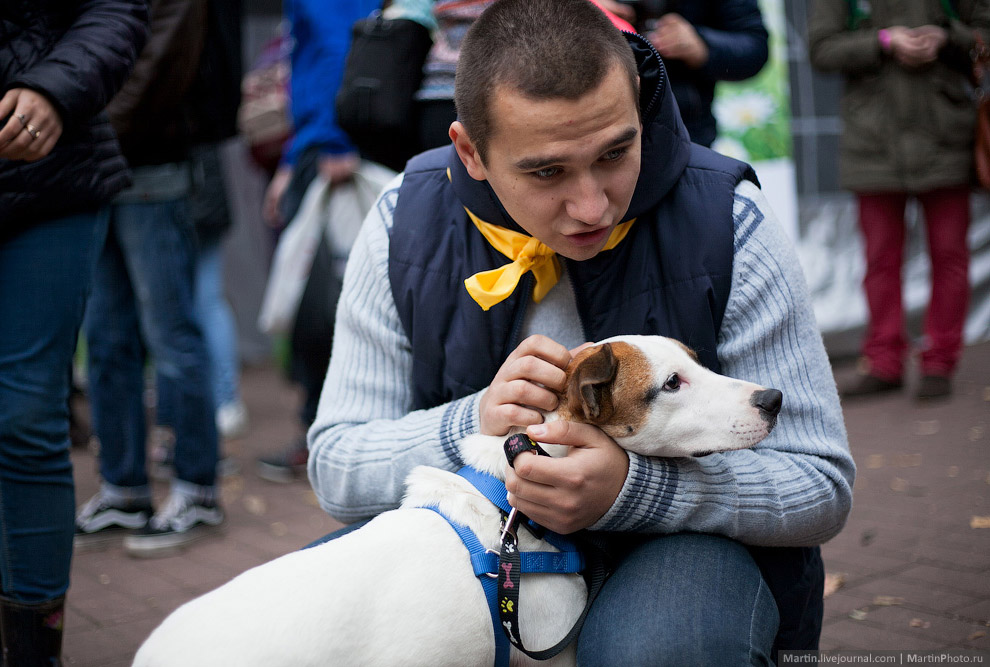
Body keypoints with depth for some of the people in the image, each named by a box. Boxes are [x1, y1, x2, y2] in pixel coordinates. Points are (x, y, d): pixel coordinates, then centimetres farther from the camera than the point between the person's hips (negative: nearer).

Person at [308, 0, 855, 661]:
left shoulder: (728, 223, -19)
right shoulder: (405, 225, -11)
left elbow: (822, 484, -16)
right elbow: (335, 468, -7)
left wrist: (631, 488, -34)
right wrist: (472, 424, -29)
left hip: (694, 537, -1)